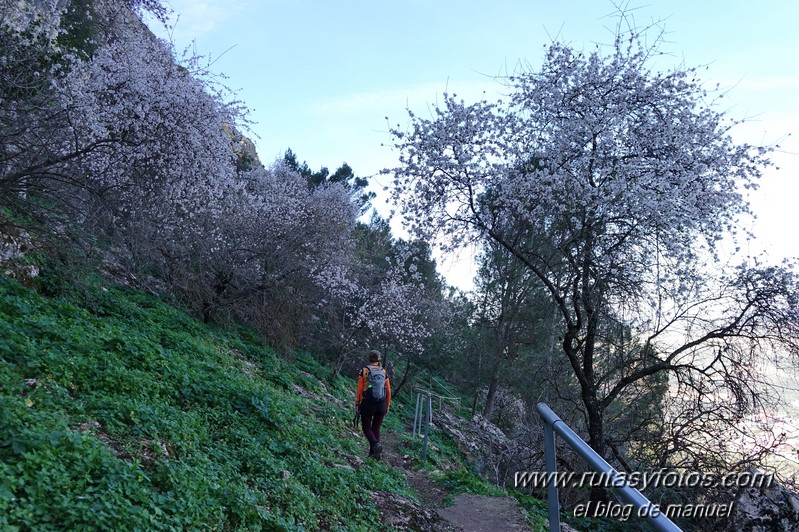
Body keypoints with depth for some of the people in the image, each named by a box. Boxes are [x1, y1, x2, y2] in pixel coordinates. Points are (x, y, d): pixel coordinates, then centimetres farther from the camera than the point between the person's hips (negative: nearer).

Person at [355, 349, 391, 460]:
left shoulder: (364, 371, -6)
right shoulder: (384, 372, 3)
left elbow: (359, 390, -7)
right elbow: (388, 391, 4)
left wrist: (357, 404, 2)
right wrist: (387, 406, 13)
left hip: (368, 404, -3)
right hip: (381, 405, 3)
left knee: (366, 428, 9)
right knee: (376, 429, 13)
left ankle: (375, 444, -17)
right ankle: (373, 454, 9)